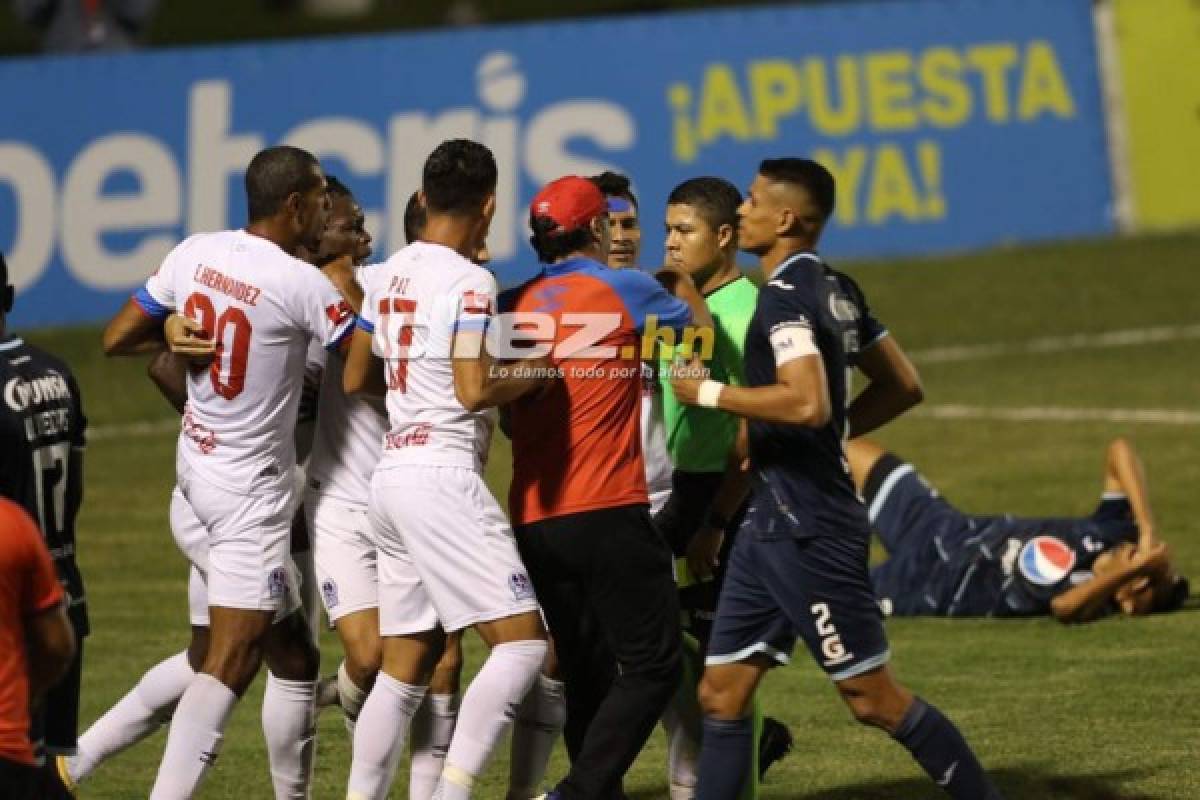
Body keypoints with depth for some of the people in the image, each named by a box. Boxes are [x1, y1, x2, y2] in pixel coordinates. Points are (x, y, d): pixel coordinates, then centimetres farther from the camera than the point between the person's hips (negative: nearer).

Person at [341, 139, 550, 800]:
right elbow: (474, 391, -18)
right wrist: (533, 376, -2)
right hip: (443, 476, -9)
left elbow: (354, 380, 21)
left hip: (392, 470, 9)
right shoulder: (469, 282, -11)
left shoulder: (388, 276, 13)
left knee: (404, 667, 11)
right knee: (520, 640, -9)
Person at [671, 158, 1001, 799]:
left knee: (873, 697, -2)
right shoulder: (837, 291, 12)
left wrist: (707, 392, -19)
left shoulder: (784, 296, -16)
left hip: (806, 529, -10)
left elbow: (808, 403, -30)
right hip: (775, 523, 10)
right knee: (721, 693, 7)